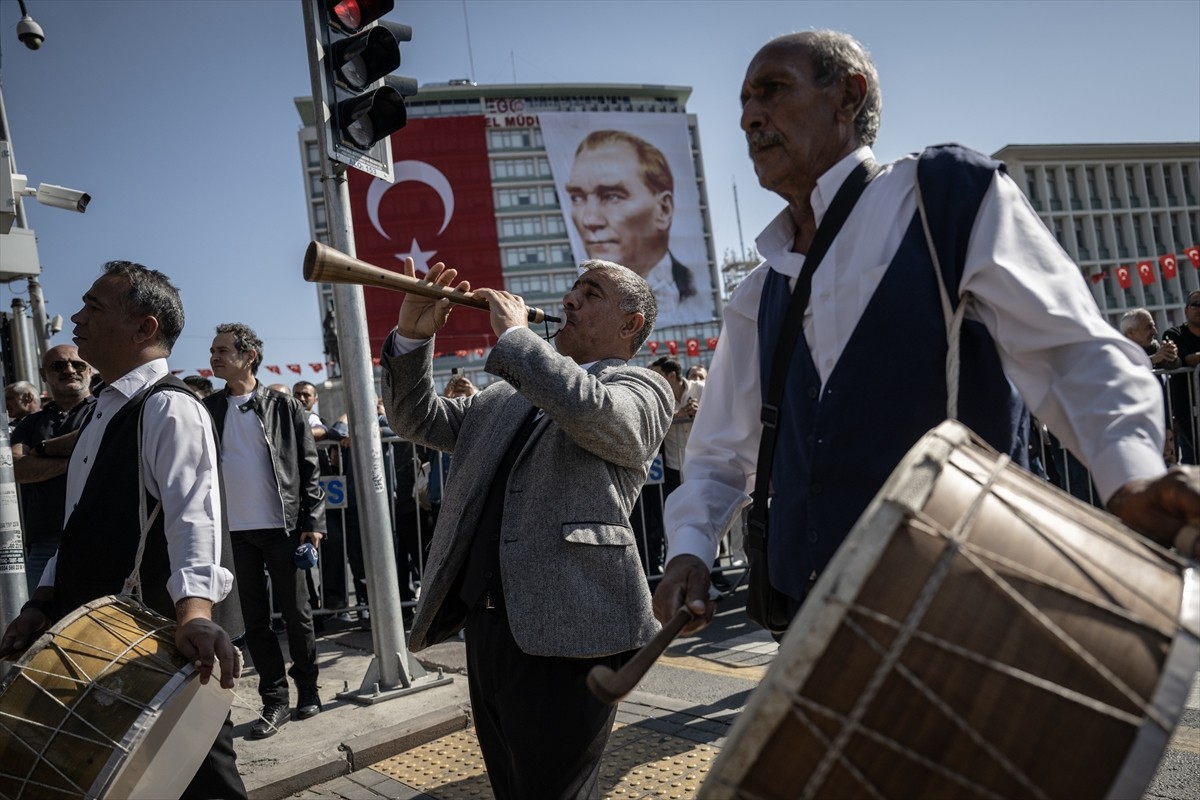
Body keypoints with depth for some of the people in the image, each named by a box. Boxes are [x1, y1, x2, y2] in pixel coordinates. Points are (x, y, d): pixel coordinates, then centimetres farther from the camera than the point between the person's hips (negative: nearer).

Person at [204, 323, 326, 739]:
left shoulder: (285, 406, -2)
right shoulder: (208, 409, 6)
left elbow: (308, 467, -2)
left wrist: (312, 522, -7)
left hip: (282, 526, -3)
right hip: (235, 531, 3)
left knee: (296, 613, 7)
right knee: (255, 619, 8)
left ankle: (307, 689, 23)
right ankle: (275, 701, 18)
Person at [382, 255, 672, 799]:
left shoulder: (642, 389, 0)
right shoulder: (507, 395, 21)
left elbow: (589, 409, -23)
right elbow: (420, 420, 21)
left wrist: (514, 334, -10)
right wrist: (412, 338, 5)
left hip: (563, 633, -7)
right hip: (486, 625, 7)